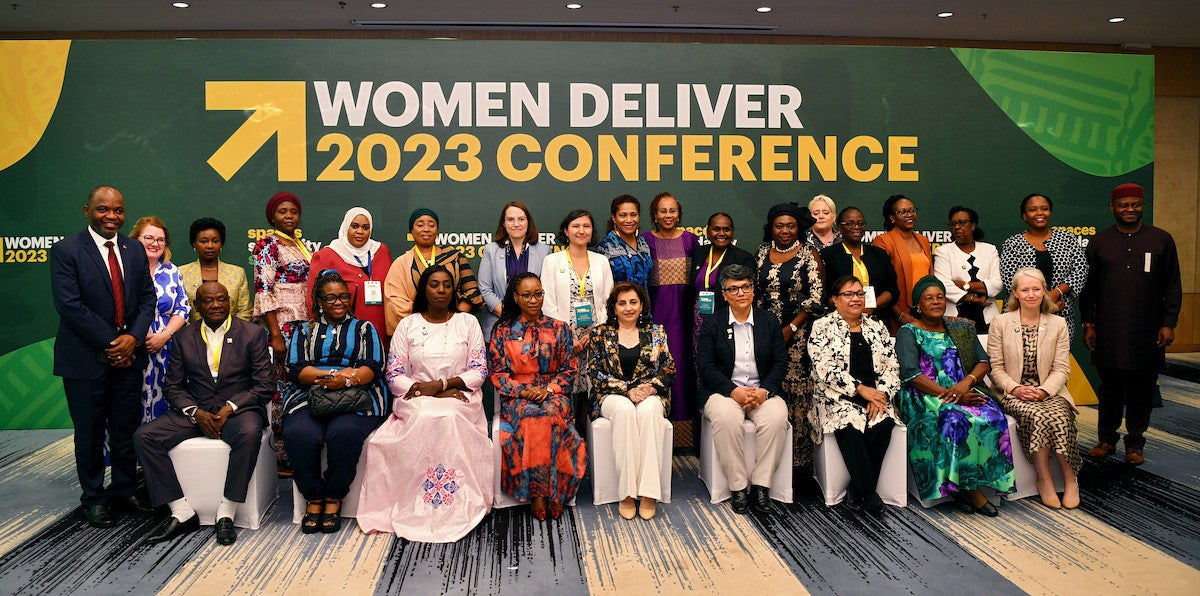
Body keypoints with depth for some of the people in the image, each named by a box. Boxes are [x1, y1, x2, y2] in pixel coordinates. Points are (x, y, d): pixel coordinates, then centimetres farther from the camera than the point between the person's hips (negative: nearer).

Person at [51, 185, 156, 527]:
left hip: (128, 356, 4)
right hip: (86, 358, -4)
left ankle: (125, 491, 26)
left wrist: (133, 337, -9)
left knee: (127, 430, 11)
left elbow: (147, 298, 7)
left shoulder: (134, 250, 8)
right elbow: (69, 305, -14)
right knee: (90, 433, 7)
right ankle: (93, 499, 22)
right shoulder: (66, 251, -7)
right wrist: (111, 342, -15)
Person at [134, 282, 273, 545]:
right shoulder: (184, 338, 10)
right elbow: (174, 386, 9)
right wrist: (195, 413, -10)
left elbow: (264, 386, -3)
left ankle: (226, 514, -25)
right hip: (194, 411, 4)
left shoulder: (252, 334, 1)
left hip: (238, 409, -4)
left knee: (250, 433, -37)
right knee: (144, 436, -18)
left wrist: (230, 407, -17)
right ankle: (182, 514, -14)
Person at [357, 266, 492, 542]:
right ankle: (418, 509, -26)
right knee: (425, 420, -35)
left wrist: (440, 384, -11)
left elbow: (479, 371, 4)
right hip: (416, 401, 0)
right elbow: (394, 376, 4)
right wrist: (428, 392, -10)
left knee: (450, 420, -35)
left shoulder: (467, 322, 12)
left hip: (461, 398, 0)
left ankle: (456, 510, -29)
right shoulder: (407, 325, 12)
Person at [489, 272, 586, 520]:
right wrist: (523, 391, -11)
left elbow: (568, 370, 7)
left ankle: (547, 492, -29)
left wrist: (547, 390, -11)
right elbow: (497, 373, 5)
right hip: (516, 396, 0)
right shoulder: (503, 332, 9)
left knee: (549, 415, -36)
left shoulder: (559, 329, 10)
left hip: (553, 394, 1)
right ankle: (538, 495, -31)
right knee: (530, 417, -36)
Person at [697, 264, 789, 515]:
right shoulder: (712, 324, 5)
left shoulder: (769, 322, 11)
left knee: (777, 417, -31)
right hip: (724, 390, -2)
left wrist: (765, 391, -14)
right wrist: (734, 391, -18)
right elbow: (705, 365, -4)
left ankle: (760, 485, -21)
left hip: (763, 391, 2)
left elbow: (780, 363, 5)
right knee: (726, 419, -35)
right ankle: (738, 487, -23)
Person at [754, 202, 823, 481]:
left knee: (797, 392, -6)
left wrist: (791, 329, -10)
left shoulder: (809, 255, 1)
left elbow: (816, 299, -5)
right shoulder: (761, 254, 13)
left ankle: (798, 465, 1)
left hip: (798, 336, -4)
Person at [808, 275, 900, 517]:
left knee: (883, 423, -27)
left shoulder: (877, 328, 15)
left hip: (875, 397, 4)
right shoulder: (822, 327, 1)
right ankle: (868, 493, -21)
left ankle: (857, 491, -14)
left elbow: (891, 368, 10)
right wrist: (860, 389, -15)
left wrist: (881, 396, -8)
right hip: (837, 398, -3)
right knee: (849, 426, -32)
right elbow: (825, 369, -11)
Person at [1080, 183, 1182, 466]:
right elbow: (1088, 286, 8)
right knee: (1110, 386, 8)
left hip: (1147, 333, 0)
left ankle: (1135, 443, 19)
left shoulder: (1162, 240, 5)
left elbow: (1172, 286, 6)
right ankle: (1107, 439, 21)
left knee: (1142, 389, 6)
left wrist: (1169, 323, -1)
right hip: (1108, 332, 0)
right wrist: (1088, 323, 3)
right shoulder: (1099, 242, 7)